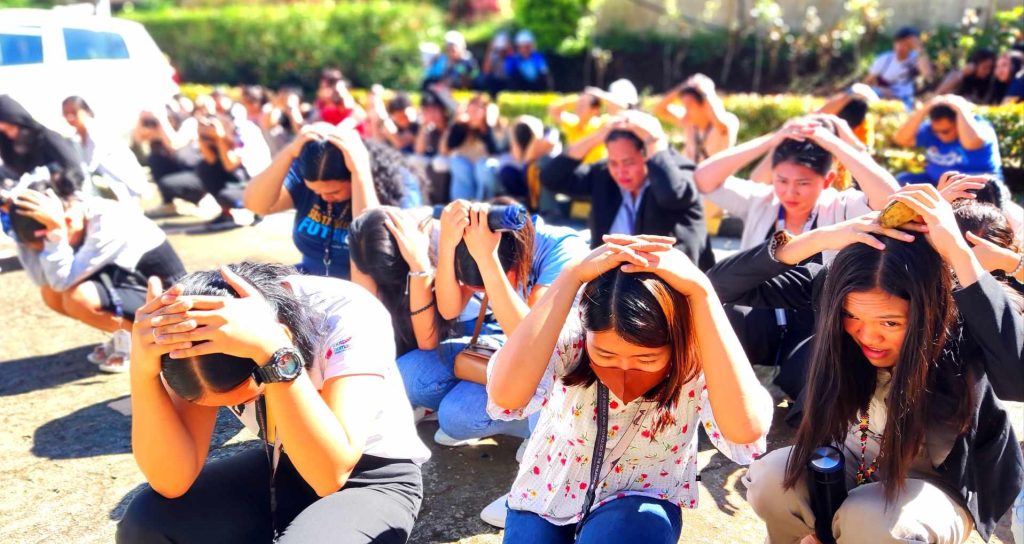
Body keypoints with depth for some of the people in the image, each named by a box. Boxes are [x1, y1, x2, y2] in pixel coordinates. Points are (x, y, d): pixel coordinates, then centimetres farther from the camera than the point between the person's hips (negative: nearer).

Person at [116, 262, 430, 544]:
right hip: (283, 466, 5)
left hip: (374, 480, -4)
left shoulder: (347, 315, -29)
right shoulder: (202, 329, -16)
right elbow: (172, 480, -20)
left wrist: (271, 352, -45)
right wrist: (143, 370, -34)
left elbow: (332, 472, -38)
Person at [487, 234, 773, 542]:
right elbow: (504, 397, -42)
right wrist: (573, 277, -42)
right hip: (549, 497, 1)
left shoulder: (695, 361, -23)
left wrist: (700, 291, -42)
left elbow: (746, 432, -42)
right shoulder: (570, 336, -24)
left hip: (638, 505, 0)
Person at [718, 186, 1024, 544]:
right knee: (769, 480, -23)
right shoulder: (838, 289, -19)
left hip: (939, 486, -3)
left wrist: (958, 252, -47)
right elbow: (724, 284, -25)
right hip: (855, 462, 3)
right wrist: (817, 239, -37)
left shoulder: (964, 317, -27)